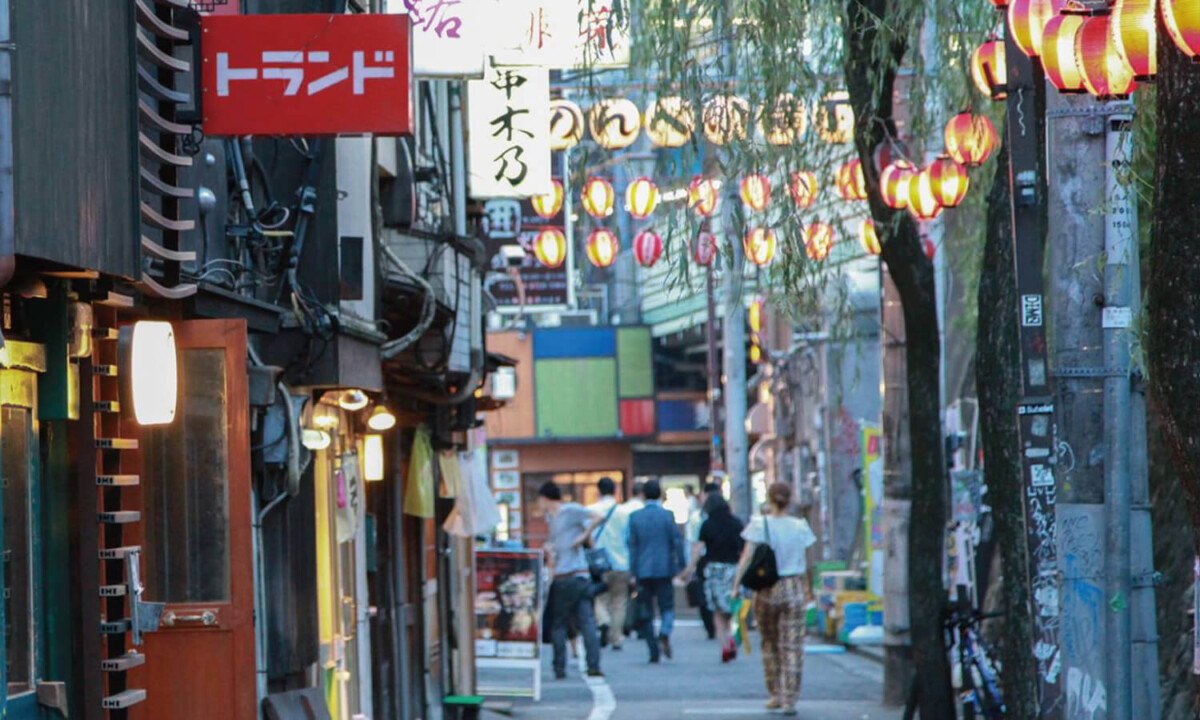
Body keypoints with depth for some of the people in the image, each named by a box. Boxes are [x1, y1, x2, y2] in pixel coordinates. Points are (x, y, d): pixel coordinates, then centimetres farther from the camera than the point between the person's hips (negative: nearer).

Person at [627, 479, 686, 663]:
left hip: (643, 571, 1)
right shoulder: (667, 515, -4)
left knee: (645, 613, 7)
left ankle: (654, 652, 4)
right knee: (667, 606, 7)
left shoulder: (635, 517, 1)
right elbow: (677, 542, -4)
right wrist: (680, 566, 4)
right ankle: (665, 633, -24)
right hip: (664, 569, -1)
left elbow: (632, 545, 3)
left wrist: (633, 572, 6)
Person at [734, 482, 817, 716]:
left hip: (766, 589, 0)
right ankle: (789, 700, -5)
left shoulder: (759, 525, -4)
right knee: (792, 647, 0)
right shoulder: (800, 527, 0)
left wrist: (737, 585, -11)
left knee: (770, 644, 16)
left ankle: (776, 695, 22)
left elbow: (746, 557, -11)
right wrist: (809, 589, 19)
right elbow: (807, 565, 6)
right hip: (793, 589, 0)